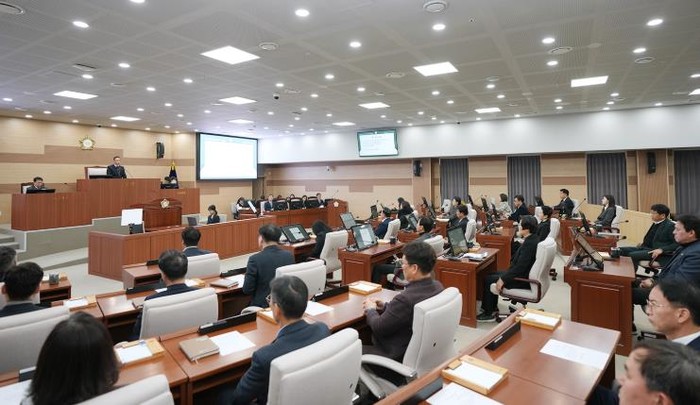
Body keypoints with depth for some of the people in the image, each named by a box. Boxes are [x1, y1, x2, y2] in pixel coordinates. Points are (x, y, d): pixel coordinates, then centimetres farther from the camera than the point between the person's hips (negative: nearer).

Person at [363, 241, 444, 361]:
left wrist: (370, 310, -2)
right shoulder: (437, 286, -8)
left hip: (400, 357, -8)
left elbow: (379, 328, -19)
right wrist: (385, 306, 3)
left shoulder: (406, 298, -34)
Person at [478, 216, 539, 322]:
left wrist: (503, 279, -23)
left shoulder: (529, 243, -26)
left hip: (523, 280, -10)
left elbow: (520, 266, -29)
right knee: (494, 274, 17)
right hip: (525, 274, 10)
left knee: (488, 279, -4)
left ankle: (489, 314, 10)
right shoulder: (532, 239, 4)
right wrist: (505, 275, 12)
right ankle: (492, 308, 25)